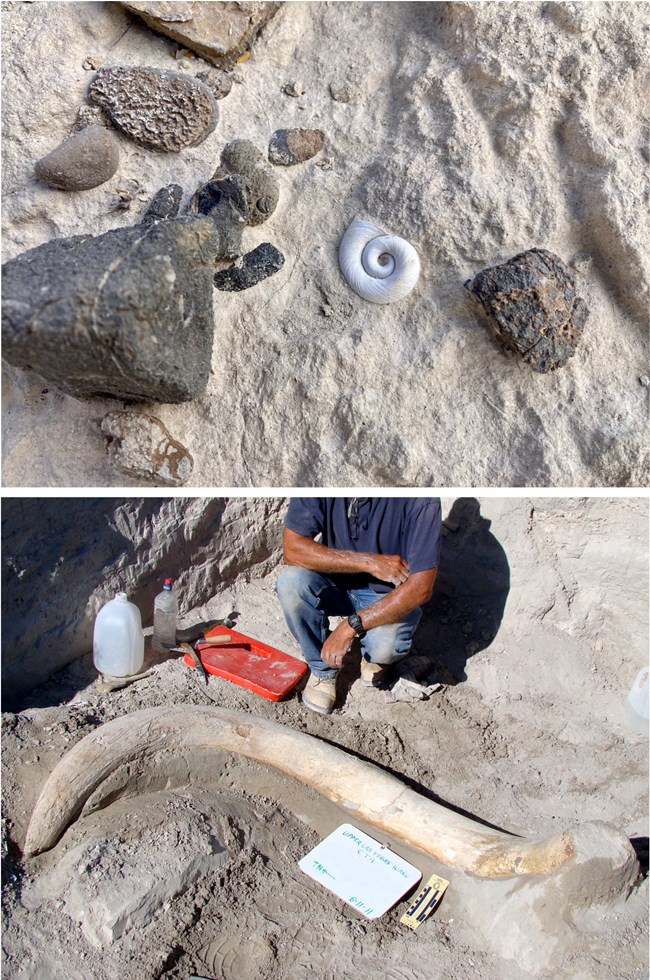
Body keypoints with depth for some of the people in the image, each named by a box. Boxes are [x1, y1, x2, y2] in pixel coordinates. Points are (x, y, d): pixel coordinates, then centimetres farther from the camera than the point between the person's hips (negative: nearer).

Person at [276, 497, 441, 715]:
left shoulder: (420, 499, -29)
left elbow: (421, 587, -28)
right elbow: (293, 549, -24)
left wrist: (351, 626, -31)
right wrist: (368, 562, -29)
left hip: (388, 593, -2)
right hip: (335, 581, 3)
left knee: (385, 645, -33)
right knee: (290, 581, -27)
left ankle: (374, 654, 8)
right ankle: (323, 669, -2)